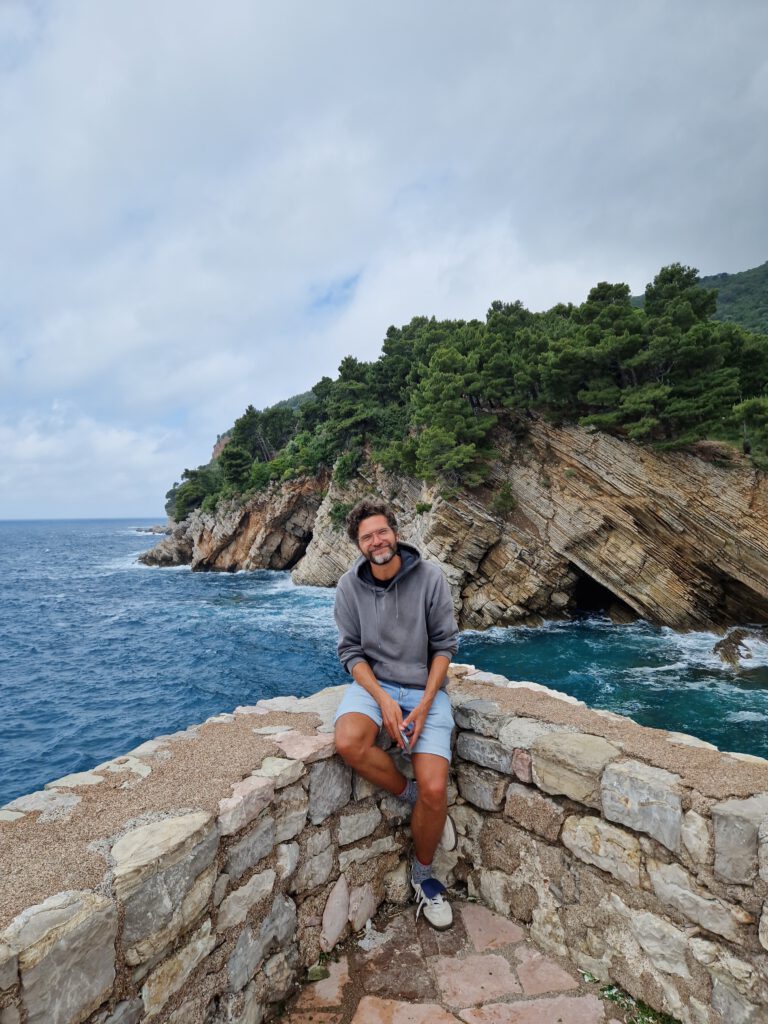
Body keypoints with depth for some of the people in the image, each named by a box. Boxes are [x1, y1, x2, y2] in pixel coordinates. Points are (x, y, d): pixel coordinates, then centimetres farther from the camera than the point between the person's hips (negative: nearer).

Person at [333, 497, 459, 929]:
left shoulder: (430, 577, -9)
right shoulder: (350, 586, -5)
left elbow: (445, 645, -5)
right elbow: (352, 652, -2)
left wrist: (424, 705, -14)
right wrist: (383, 700, -17)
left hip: (424, 687, -1)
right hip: (373, 682, 1)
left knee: (435, 790, -13)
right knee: (349, 742, -31)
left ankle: (423, 873, 20)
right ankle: (413, 795, -1)